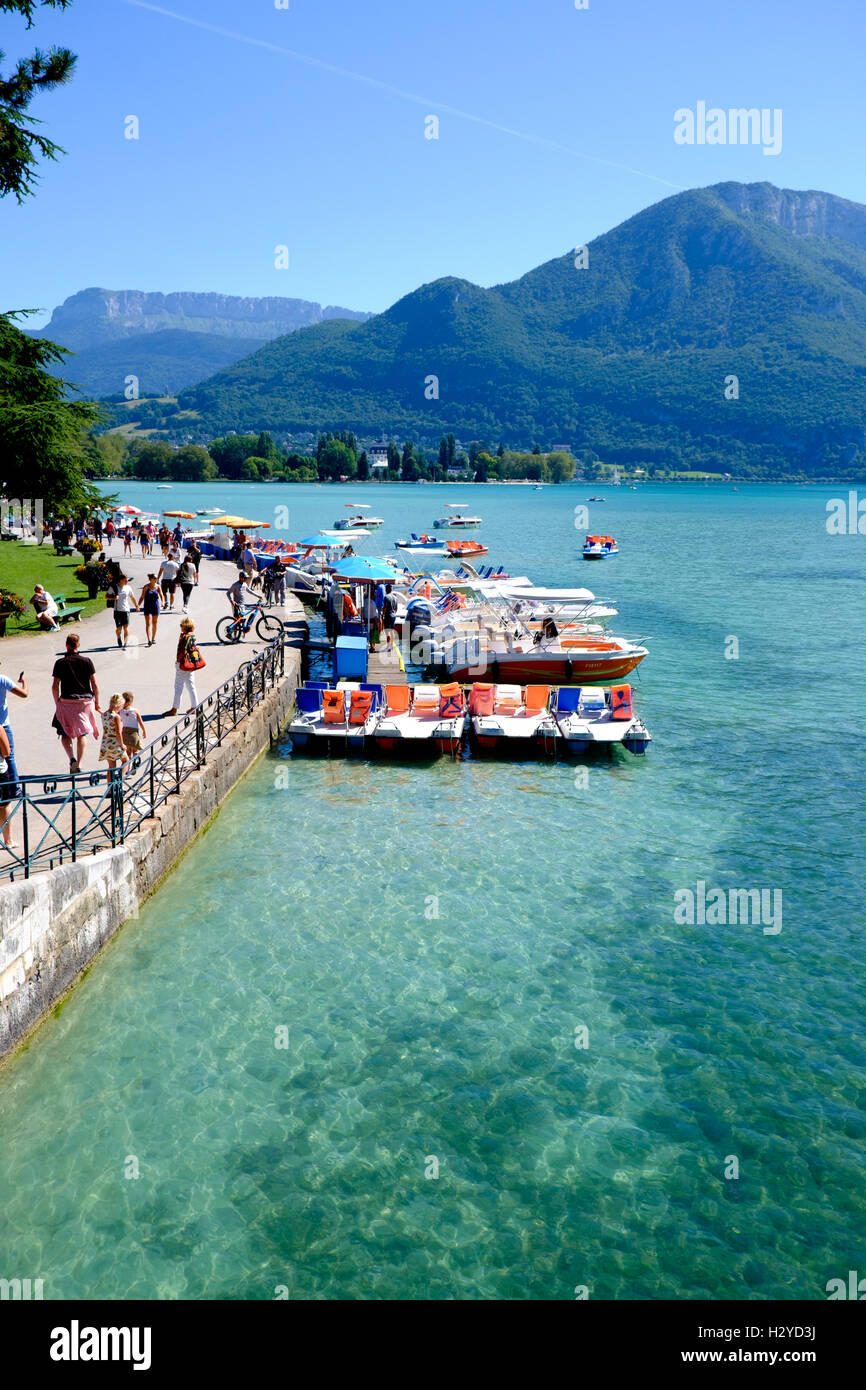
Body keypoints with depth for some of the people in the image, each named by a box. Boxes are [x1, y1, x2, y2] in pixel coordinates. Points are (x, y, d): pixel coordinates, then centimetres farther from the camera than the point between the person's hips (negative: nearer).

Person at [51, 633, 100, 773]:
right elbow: (95, 684, -1)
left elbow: (55, 686, -4)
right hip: (86, 701, 1)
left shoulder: (60, 663, -3)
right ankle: (79, 764, 8)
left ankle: (72, 758, -11)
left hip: (66, 702, -1)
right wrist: (97, 703, 7)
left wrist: (57, 703, 8)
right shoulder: (87, 661, 0)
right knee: (82, 734, 12)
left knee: (65, 734, 11)